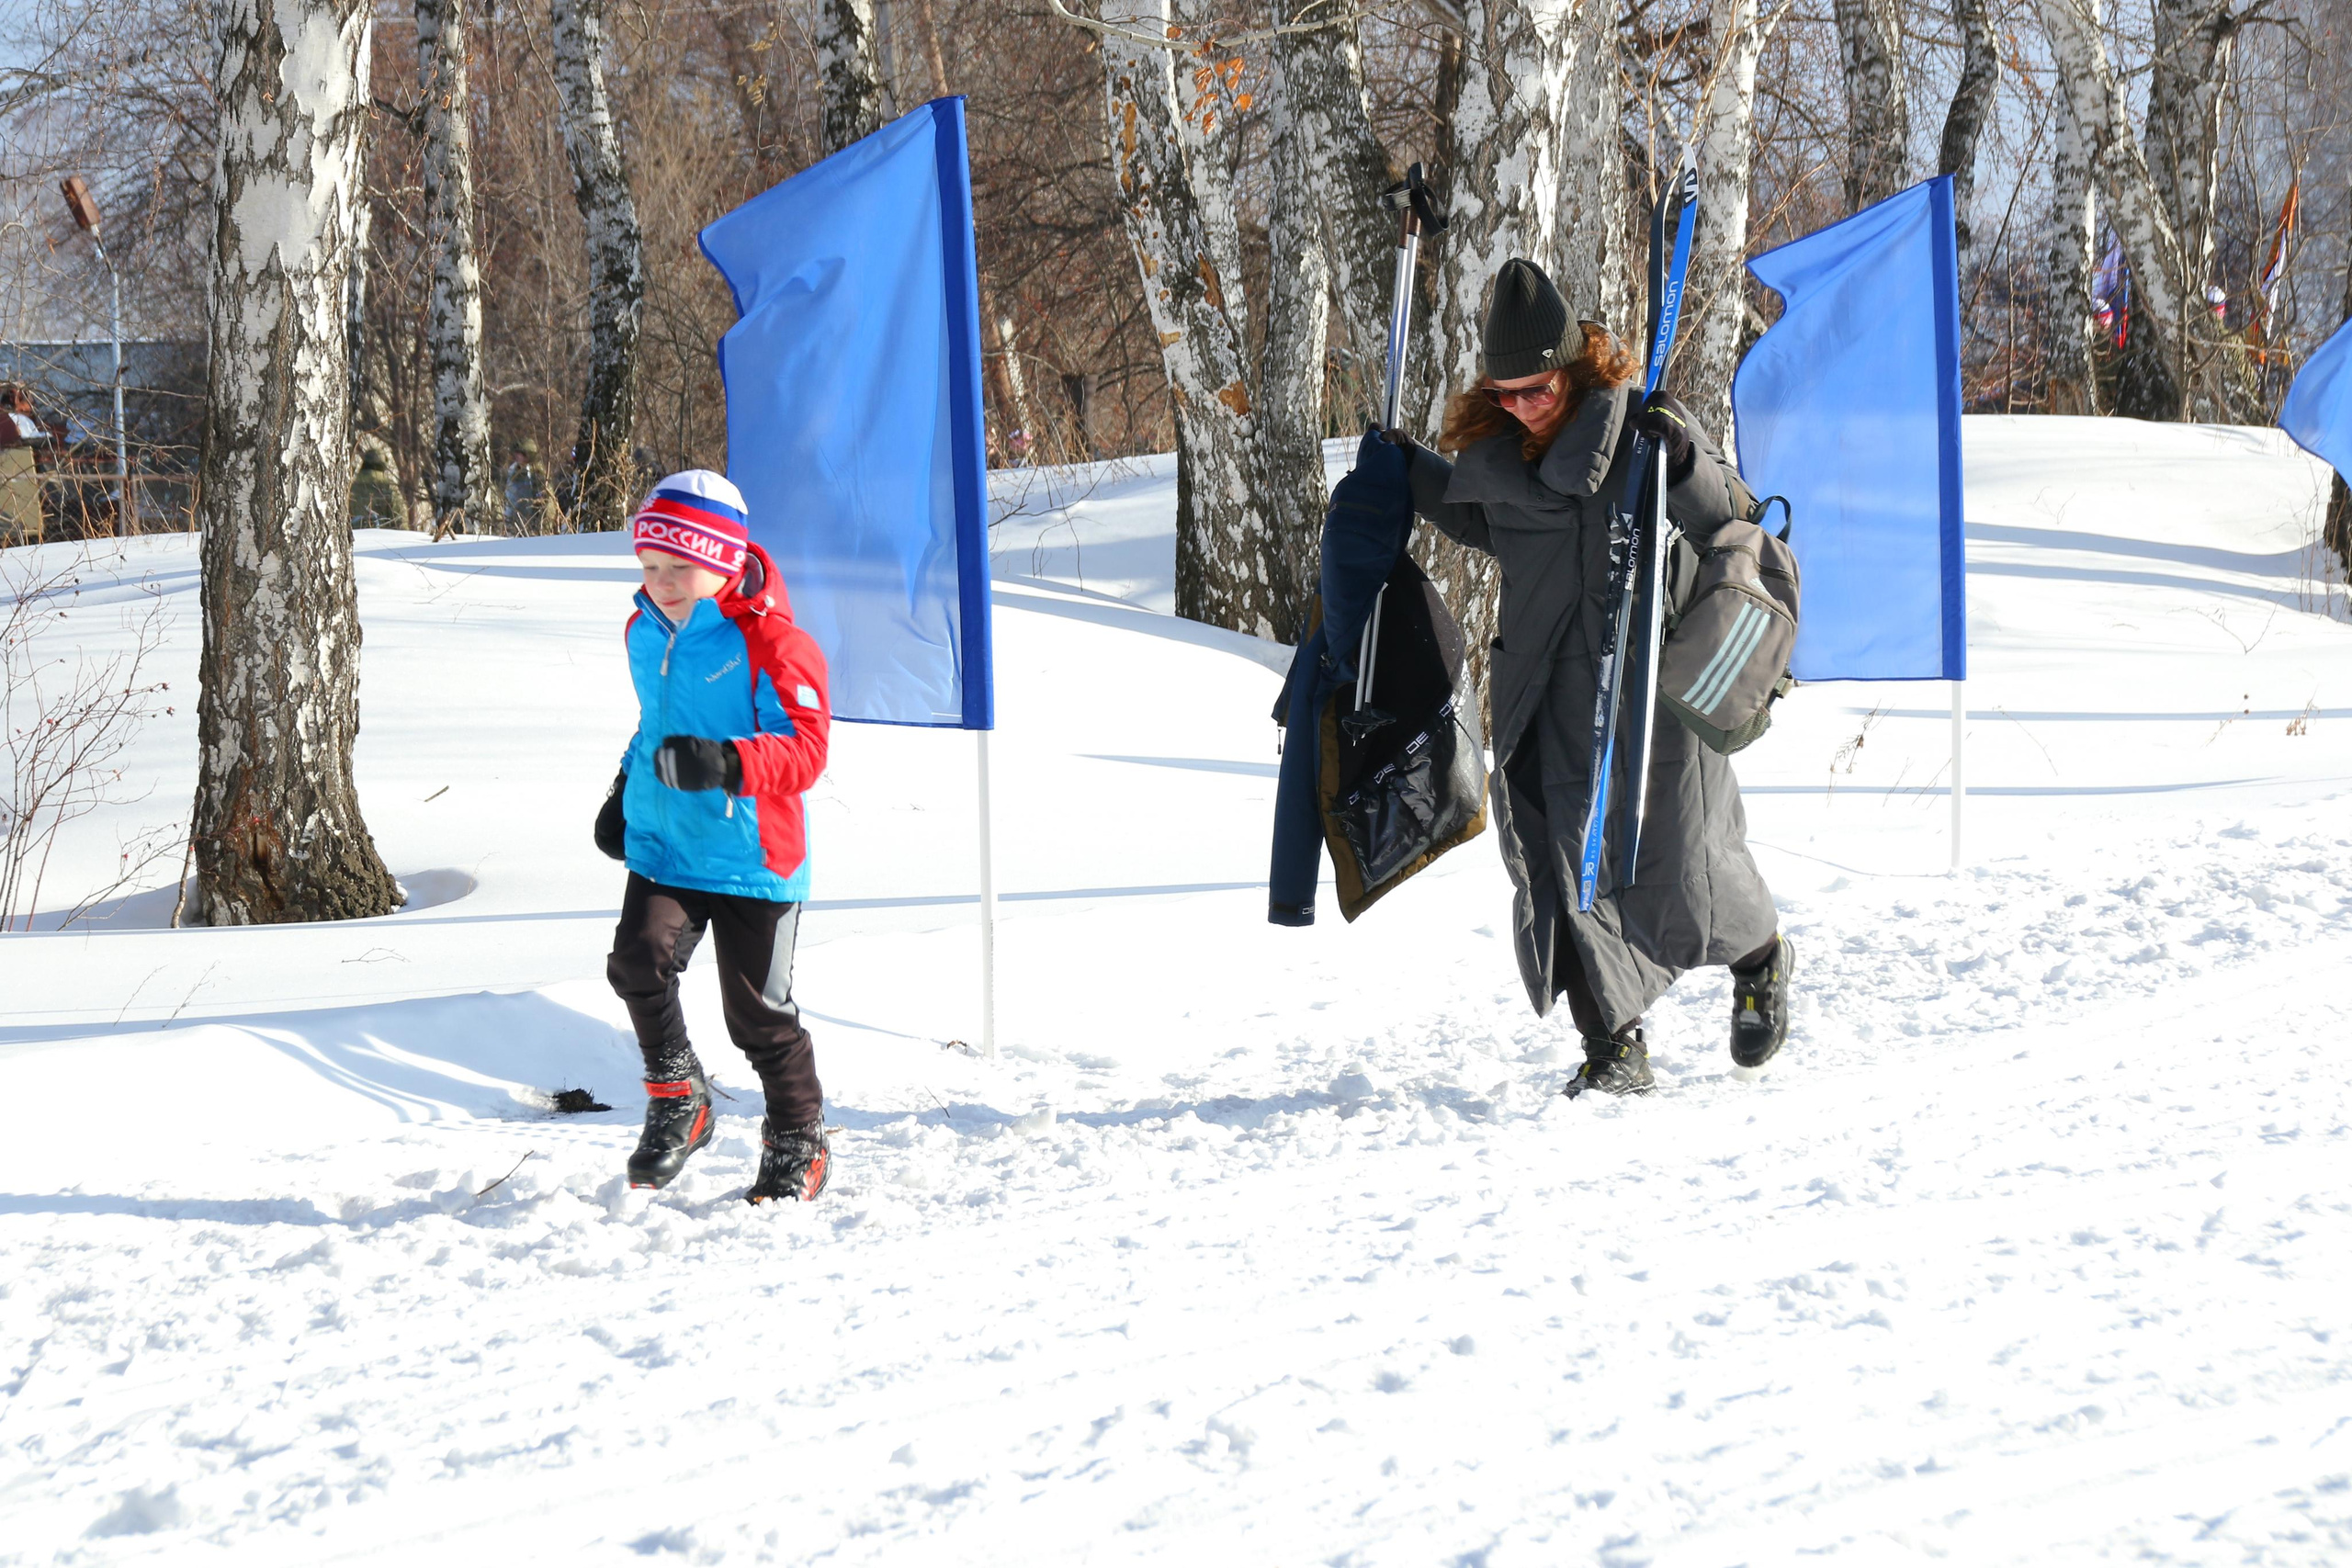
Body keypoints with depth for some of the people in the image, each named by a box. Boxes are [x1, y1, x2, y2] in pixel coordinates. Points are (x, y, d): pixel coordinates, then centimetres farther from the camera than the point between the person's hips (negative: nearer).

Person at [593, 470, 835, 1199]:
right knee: (639, 961, -17)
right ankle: (676, 1097, 5)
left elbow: (806, 747, -21)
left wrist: (727, 763, -36)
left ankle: (799, 1142, 23)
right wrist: (626, 789, 20)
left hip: (749, 857, -5)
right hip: (661, 844, 5)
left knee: (758, 1012, 2)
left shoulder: (769, 642, -15)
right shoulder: (645, 633, 8)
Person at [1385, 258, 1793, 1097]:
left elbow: (1717, 518, -9)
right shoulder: (1493, 447, 8)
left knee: (1679, 862, 1)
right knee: (1563, 859, -6)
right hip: (1549, 691, 4)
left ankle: (1760, 959, 34)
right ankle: (1615, 1047, 1)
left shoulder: (1639, 422, -7)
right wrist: (1415, 477, 19)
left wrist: (1684, 464, -26)